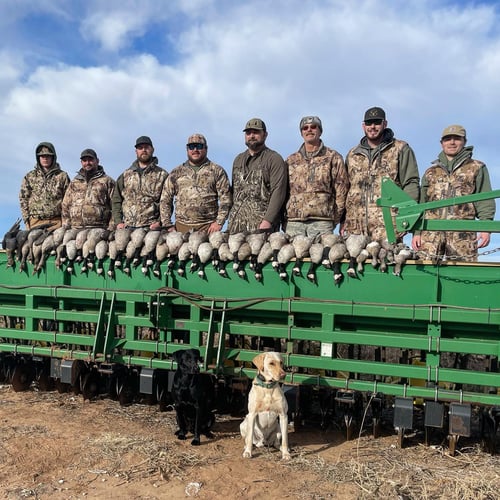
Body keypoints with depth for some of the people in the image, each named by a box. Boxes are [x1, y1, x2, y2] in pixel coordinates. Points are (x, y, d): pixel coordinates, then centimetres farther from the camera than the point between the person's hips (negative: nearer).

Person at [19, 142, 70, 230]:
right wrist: (27, 220, 3)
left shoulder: (62, 176, 8)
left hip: (56, 222, -1)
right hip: (35, 222, 1)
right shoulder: (29, 177, 13)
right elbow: (23, 199, 12)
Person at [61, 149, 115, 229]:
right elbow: (65, 206, 22)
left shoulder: (107, 181, 8)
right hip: (75, 230, 3)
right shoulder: (74, 183, 22)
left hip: (98, 229, -3)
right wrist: (66, 228, 12)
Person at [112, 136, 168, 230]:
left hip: (151, 227, -2)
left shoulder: (162, 175, 9)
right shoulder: (125, 175, 20)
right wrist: (118, 222, 5)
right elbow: (116, 201, 18)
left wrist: (160, 222, -10)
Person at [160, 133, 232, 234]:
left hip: (208, 227, -2)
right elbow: (165, 200, 13)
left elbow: (226, 199, 2)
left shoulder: (217, 171, 8)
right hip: (182, 226, 2)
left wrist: (219, 222, -7)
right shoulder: (176, 173, 14)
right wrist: (167, 225, 4)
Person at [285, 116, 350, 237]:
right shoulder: (291, 160, 19)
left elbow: (341, 190, 5)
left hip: (322, 220, -2)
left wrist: (335, 218, -1)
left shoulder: (333, 157, 10)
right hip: (293, 221, 3)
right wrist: (284, 220, 6)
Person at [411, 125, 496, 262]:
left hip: (463, 233, -2)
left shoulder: (477, 168, 15)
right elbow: (420, 204, 18)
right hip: (431, 232, 2)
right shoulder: (431, 172, 22)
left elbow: (485, 201, 6)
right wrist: (416, 232, 8)